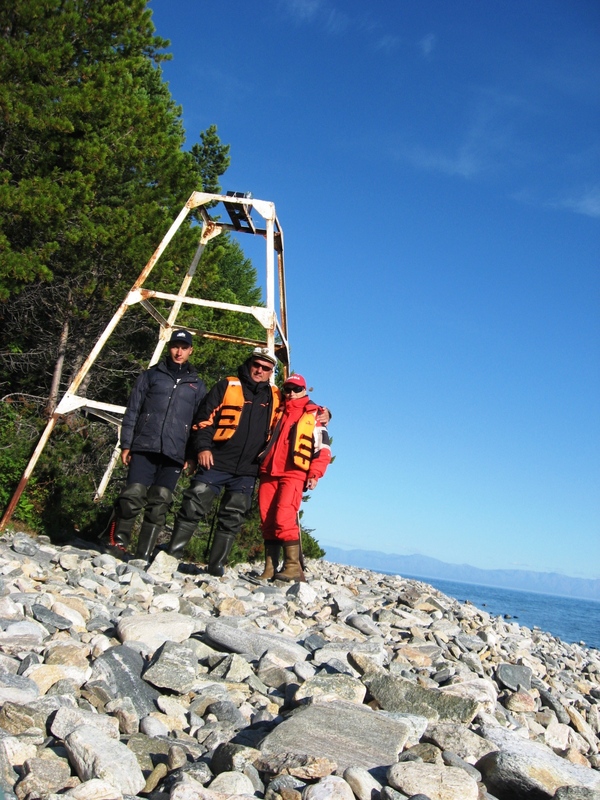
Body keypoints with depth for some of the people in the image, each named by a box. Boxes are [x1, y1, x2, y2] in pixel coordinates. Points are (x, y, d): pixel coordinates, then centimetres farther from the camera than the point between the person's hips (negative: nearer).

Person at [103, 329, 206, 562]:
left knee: (159, 503, -3)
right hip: (144, 447, -1)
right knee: (133, 495, -13)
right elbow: (132, 412, 11)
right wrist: (126, 444, 2)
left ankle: (144, 553, 3)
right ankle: (117, 543, 1)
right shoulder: (151, 375, 14)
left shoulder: (197, 385, 17)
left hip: (174, 453, 1)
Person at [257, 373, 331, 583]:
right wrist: (260, 466, 18)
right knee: (267, 521, 1)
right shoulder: (277, 412, 22)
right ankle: (269, 568, 5)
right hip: (268, 473, 5)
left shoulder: (313, 415, 8)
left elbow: (323, 448, 3)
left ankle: (293, 567, -16)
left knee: (284, 518, -19)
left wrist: (315, 474, -8)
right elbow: (265, 439, 28)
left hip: (294, 474, -5)